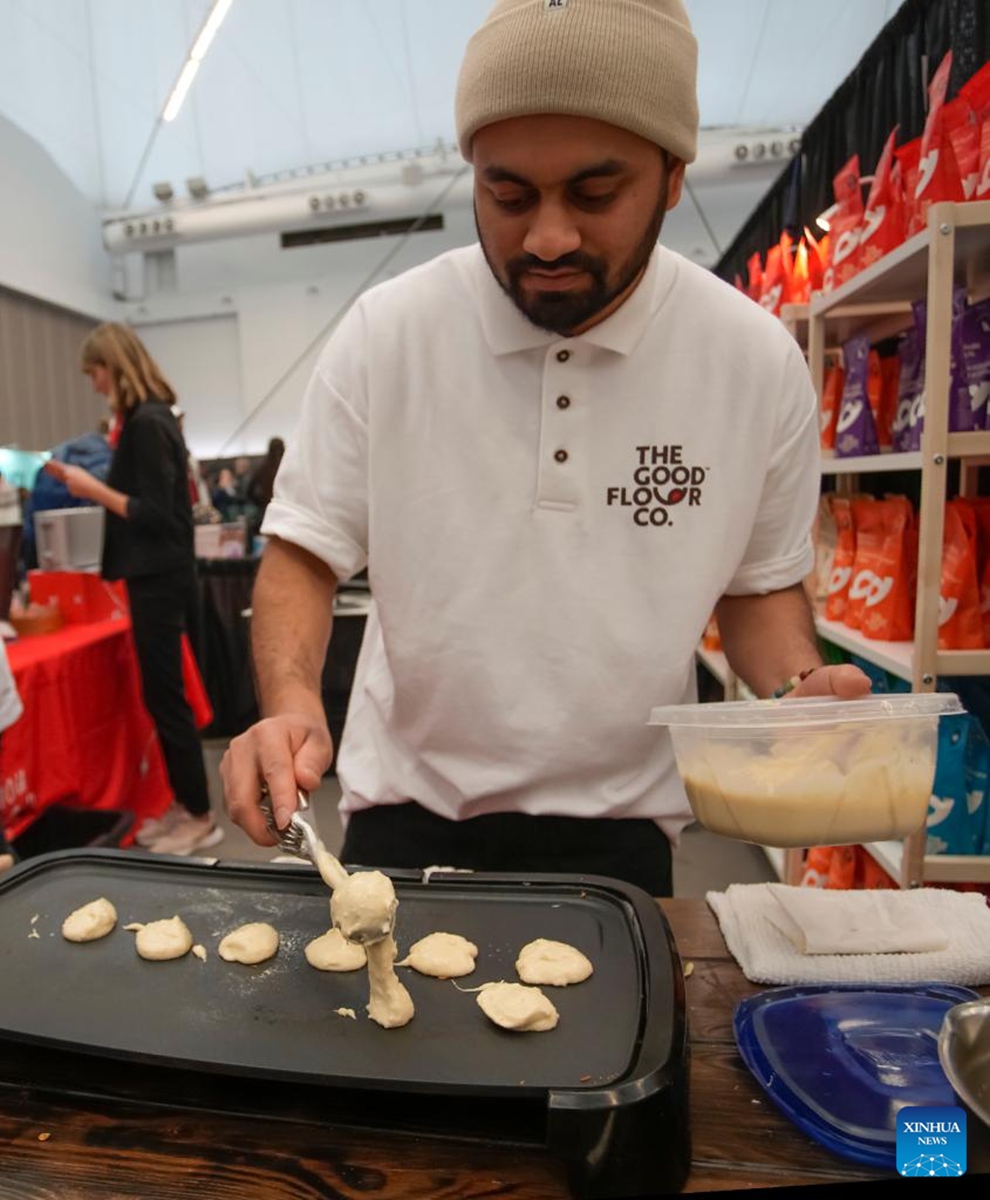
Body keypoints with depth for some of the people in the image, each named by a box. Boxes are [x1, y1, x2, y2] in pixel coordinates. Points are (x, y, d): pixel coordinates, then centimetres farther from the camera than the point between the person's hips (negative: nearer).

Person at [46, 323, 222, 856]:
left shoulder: (146, 424, -16)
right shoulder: (151, 417, 14)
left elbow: (154, 514, -19)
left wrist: (95, 489, -12)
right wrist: (88, 482, 14)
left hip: (158, 578, -10)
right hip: (157, 574, 10)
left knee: (165, 697, -2)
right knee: (161, 696, 14)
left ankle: (200, 818, 9)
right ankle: (184, 806, 25)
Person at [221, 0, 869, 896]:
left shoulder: (759, 360, -10)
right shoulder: (383, 333, -13)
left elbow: (761, 584, 3)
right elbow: (304, 553, -7)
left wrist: (800, 688, -17)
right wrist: (291, 704, -25)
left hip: (617, 825, 1)